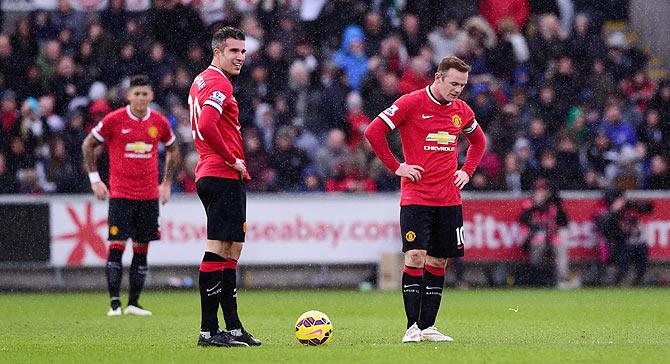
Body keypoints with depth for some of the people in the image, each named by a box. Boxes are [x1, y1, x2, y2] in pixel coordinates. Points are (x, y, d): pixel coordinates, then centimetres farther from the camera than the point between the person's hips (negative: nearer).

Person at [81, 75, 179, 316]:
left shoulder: (159, 122, 3)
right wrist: (95, 179, 1)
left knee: (141, 249, 4)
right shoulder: (114, 120, -5)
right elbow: (88, 145, 5)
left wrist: (166, 183, 15)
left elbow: (172, 150, 21)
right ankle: (115, 303, -8)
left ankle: (133, 303, 10)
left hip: (149, 195, 3)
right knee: (117, 246, -10)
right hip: (120, 194, -3)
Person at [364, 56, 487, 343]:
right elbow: (373, 131, -7)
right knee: (415, 257, -14)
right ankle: (413, 327, -10)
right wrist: (396, 167, -8)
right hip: (416, 197, -5)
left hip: (449, 198, 5)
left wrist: (467, 171, 13)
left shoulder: (462, 111, 10)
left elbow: (478, 141, 28)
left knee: (438, 261, 6)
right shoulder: (411, 103, -7)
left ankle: (427, 327, 12)